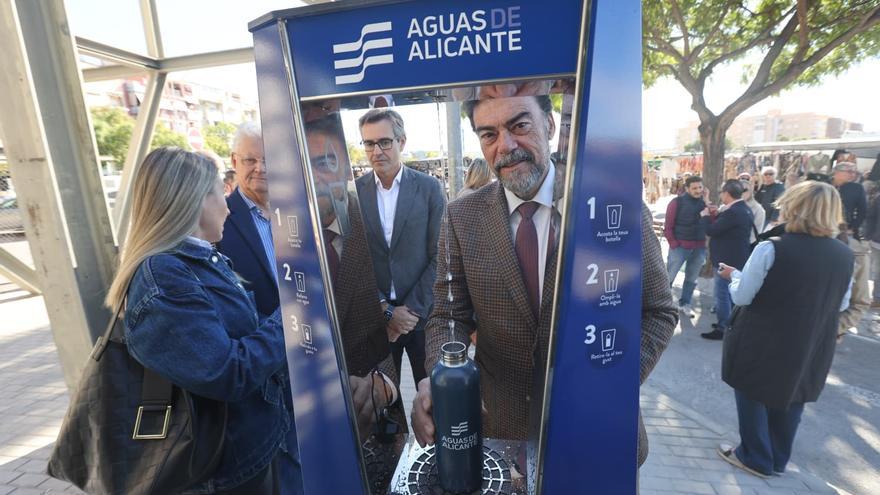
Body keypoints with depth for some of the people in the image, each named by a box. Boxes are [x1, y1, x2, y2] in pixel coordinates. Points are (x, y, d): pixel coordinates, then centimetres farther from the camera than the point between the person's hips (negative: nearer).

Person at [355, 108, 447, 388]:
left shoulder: (429, 188, -4)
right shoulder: (353, 192, -1)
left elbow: (440, 257, -6)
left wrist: (412, 309, -10)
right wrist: (385, 311, -8)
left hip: (422, 313, 0)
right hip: (375, 316, 1)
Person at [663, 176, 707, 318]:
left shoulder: (705, 203, 6)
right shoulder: (677, 202, -7)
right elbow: (668, 226, -8)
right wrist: (674, 244, -12)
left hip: (699, 248, 5)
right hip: (680, 247, -5)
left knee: (692, 279, 14)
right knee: (668, 277, -2)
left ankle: (684, 304, 28)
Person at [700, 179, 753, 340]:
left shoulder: (733, 212, -25)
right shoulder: (743, 209, 9)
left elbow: (711, 230, -22)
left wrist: (705, 216, -6)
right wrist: (717, 215, 6)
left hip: (728, 260, -11)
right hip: (735, 258, 11)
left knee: (722, 295, -2)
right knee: (730, 294, 21)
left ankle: (722, 329, 7)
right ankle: (728, 323, 33)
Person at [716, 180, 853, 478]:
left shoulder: (771, 249, -22)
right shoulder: (844, 255, -4)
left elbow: (741, 297, -17)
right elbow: (841, 305, 9)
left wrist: (734, 274, 2)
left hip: (763, 343, -5)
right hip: (813, 347, 5)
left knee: (753, 397, 16)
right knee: (789, 399, 23)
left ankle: (755, 459, 30)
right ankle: (778, 460, 40)